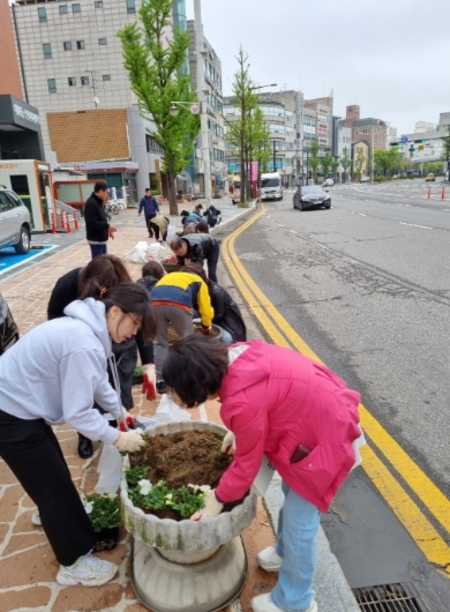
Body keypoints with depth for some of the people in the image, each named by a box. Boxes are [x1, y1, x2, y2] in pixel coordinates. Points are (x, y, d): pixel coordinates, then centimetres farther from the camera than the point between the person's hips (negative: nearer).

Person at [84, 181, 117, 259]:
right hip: (95, 239, -10)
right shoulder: (91, 203, -19)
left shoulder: (100, 202, 12)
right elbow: (92, 223, -26)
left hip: (102, 238, 10)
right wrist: (108, 226, -20)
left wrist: (107, 229, 6)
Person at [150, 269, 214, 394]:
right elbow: (206, 309, 25)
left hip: (155, 302, 4)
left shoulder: (169, 276, 43)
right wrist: (206, 327, 44)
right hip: (178, 303, -3)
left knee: (160, 343, 21)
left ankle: (160, 381, 22)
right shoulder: (199, 282, 31)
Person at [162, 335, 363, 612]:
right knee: (293, 494, 26)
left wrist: (219, 498, -2)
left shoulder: (243, 401, -33)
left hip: (326, 437, -9)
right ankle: (286, 552, 50)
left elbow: (247, 463, -18)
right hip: (327, 407, 9)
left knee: (299, 519, 6)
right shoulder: (237, 355, -8)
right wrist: (239, 431, 8)